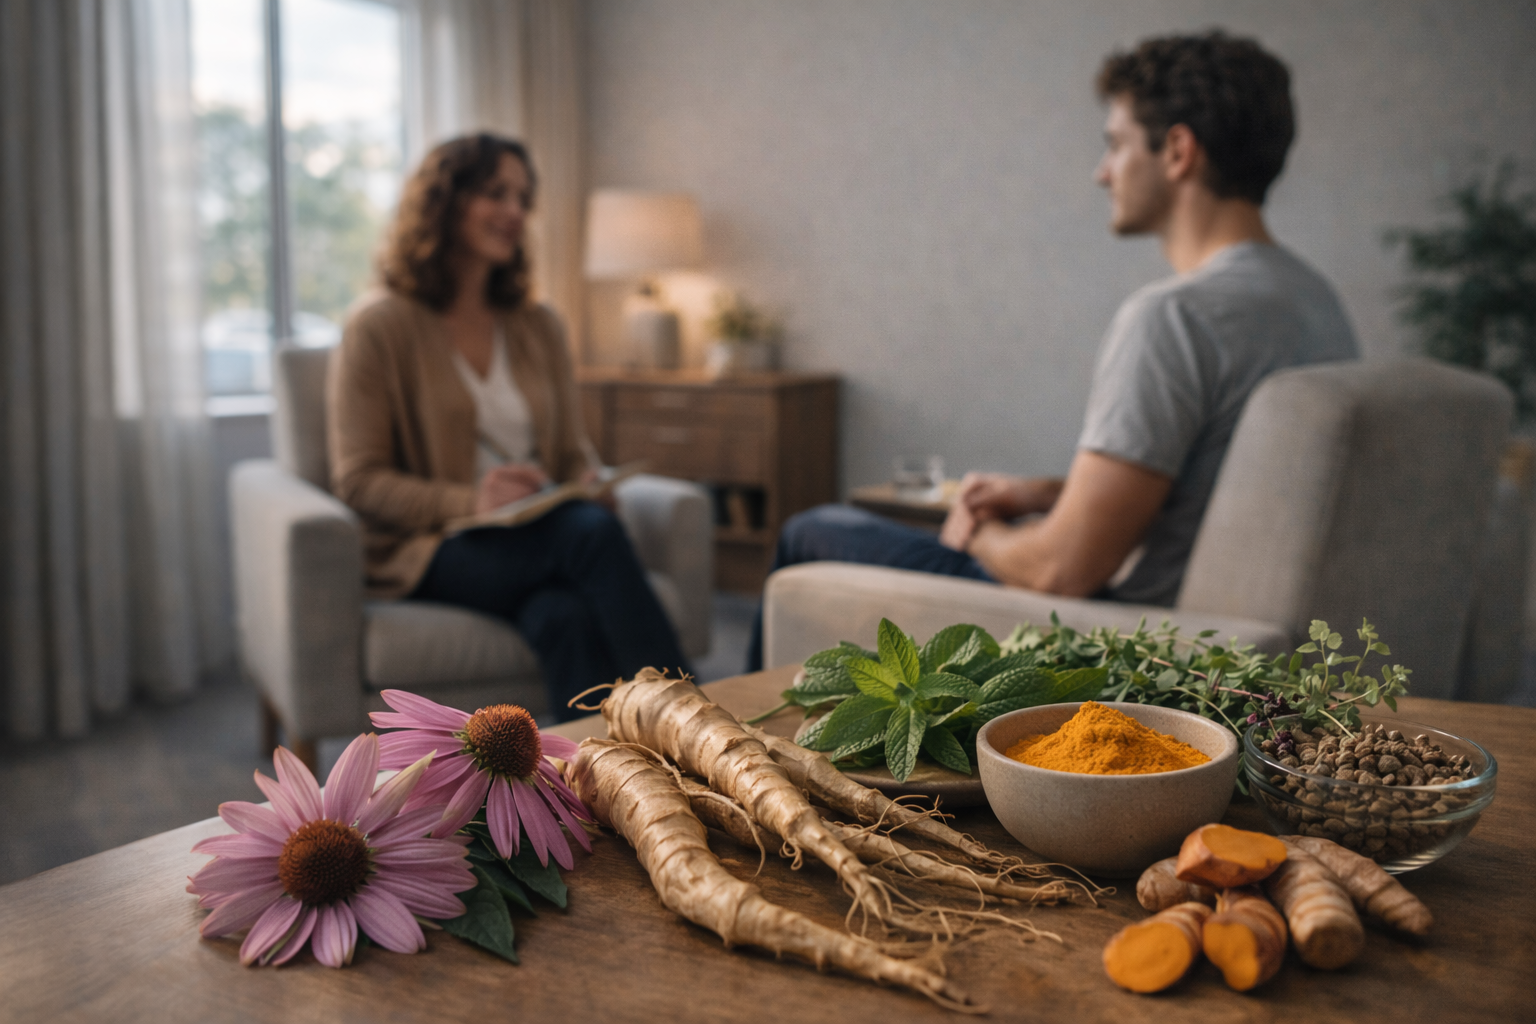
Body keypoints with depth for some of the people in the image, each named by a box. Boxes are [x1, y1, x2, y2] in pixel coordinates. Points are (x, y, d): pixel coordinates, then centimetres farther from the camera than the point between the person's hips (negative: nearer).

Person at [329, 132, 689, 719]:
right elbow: (358, 481, -5)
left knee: (563, 616, -35)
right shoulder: (379, 327, 0)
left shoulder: (538, 327, 17)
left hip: (534, 539, 4)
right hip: (427, 551, -4)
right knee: (593, 532, -33)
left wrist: (592, 489, -8)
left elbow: (573, 452, 18)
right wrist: (469, 501, -21)